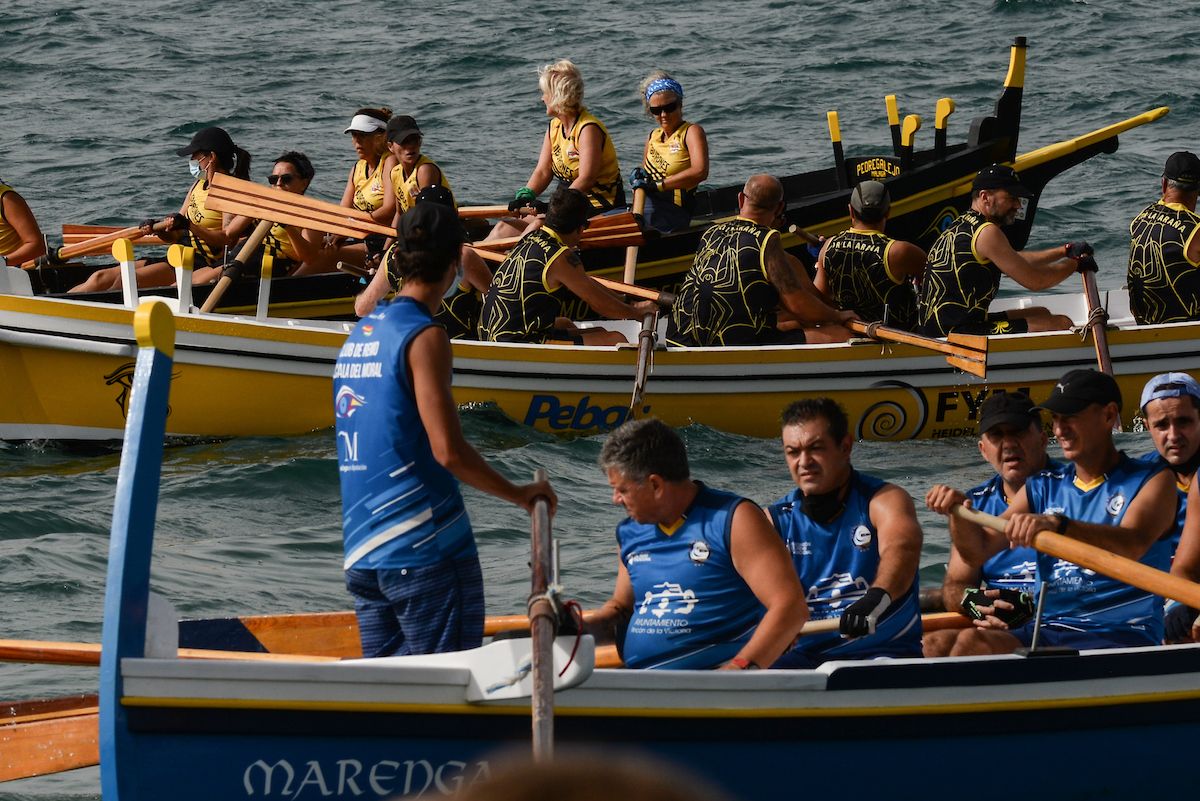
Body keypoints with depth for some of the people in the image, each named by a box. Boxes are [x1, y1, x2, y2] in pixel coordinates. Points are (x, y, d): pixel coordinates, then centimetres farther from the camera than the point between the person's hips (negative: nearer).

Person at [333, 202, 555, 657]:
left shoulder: (358, 335, 14)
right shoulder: (424, 337, -11)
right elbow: (447, 451, -17)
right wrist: (517, 494, -5)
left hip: (362, 552, 8)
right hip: (425, 550, -8)